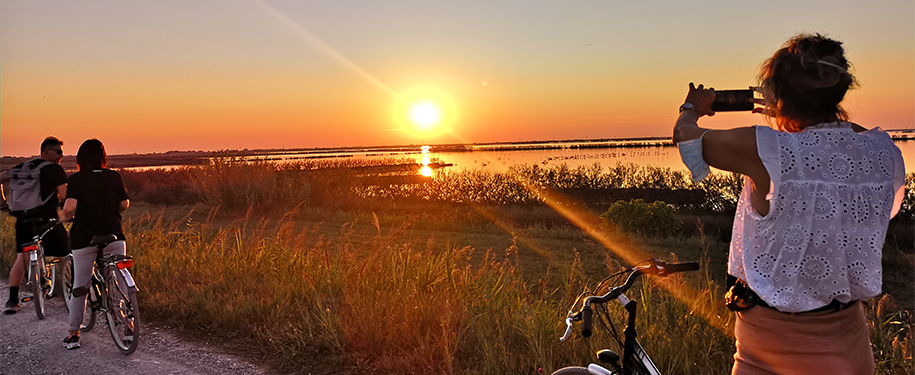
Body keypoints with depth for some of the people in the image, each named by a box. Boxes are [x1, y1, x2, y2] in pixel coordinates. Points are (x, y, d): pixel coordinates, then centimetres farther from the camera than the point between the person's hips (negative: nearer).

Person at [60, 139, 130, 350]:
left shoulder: (77, 179, -6)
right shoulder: (114, 177, 1)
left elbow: (69, 208, -17)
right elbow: (125, 204, 4)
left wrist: (64, 218, 4)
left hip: (84, 238, -1)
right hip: (113, 236, 1)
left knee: (79, 287, 10)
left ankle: (74, 334, 17)